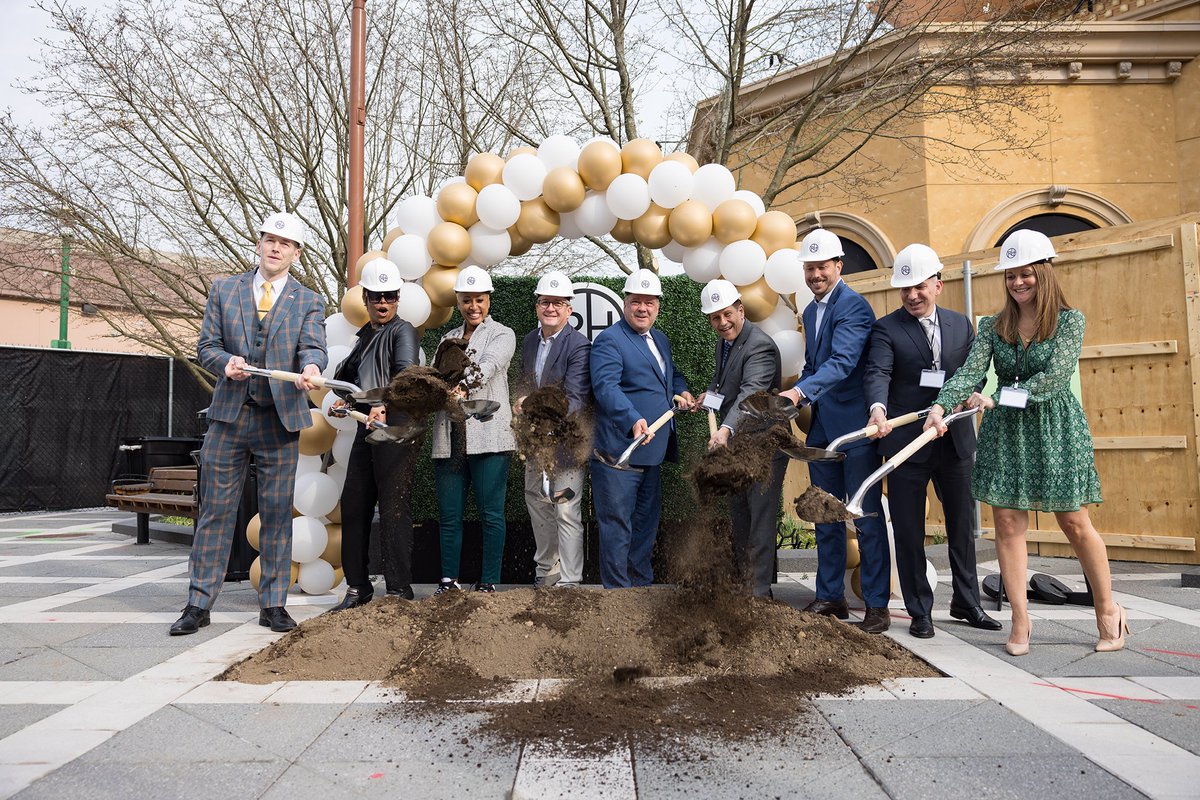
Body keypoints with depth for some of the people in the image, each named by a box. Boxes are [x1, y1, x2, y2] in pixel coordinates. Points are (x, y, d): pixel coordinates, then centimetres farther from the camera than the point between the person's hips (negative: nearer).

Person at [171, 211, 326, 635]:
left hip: (280, 418, -1)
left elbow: (313, 347, -8)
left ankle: (273, 604, 14)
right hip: (229, 413, 1)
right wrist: (226, 362, -17)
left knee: (277, 513, 4)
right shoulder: (224, 289, 10)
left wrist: (310, 368, -31)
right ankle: (199, 603, 14)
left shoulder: (309, 302, 7)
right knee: (215, 510, 4)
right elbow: (206, 345, 6)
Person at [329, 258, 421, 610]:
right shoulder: (365, 336, 19)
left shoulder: (403, 332, -4)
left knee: (393, 510, -8)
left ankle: (399, 591, -1)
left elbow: (406, 374, -23)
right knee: (353, 507, 9)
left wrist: (384, 405, -39)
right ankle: (358, 587, 21)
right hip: (366, 428, 8)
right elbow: (348, 375, 34)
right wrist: (344, 399, 15)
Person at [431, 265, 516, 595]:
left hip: (488, 436, -4)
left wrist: (460, 384, -32)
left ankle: (488, 583, 8)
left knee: (491, 515, -1)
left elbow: (488, 366, -14)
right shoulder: (448, 339, 21)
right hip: (449, 438, 4)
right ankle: (448, 581, 16)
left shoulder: (502, 334, 6)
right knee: (448, 516, 6)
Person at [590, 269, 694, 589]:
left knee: (647, 521, 18)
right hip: (618, 451, -9)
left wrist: (682, 391, 13)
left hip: (652, 450, 9)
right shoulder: (610, 340, -11)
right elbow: (606, 386, -25)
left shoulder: (661, 340, 18)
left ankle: (643, 583, 33)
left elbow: (673, 373, 35)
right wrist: (633, 420, -39)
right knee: (617, 525, -2)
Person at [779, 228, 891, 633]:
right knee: (826, 518, 14)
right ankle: (830, 597, 25)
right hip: (821, 428, 8)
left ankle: (877, 606, 10)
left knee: (867, 519, 0)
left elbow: (842, 362, -26)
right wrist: (794, 397, 9)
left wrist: (800, 391, -39)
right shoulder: (810, 311, 15)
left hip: (854, 426, -8)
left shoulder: (854, 306, -12)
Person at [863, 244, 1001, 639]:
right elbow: (878, 373, -19)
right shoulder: (887, 328, -4)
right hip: (906, 443, -4)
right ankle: (920, 611, 18)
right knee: (908, 532, 4)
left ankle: (966, 602, 32)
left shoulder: (961, 324, 11)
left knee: (963, 525, 15)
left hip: (955, 441, 4)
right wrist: (878, 409, -37)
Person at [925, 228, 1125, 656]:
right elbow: (969, 372, -7)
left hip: (1056, 428, -2)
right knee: (1007, 524, 2)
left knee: (1075, 524, 6)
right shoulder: (993, 326, 5)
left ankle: (1108, 610, 27)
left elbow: (1055, 377, -16)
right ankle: (1020, 620, 12)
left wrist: (997, 398, -25)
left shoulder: (1070, 320, -3)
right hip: (1005, 432, 3)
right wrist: (941, 406, -26)